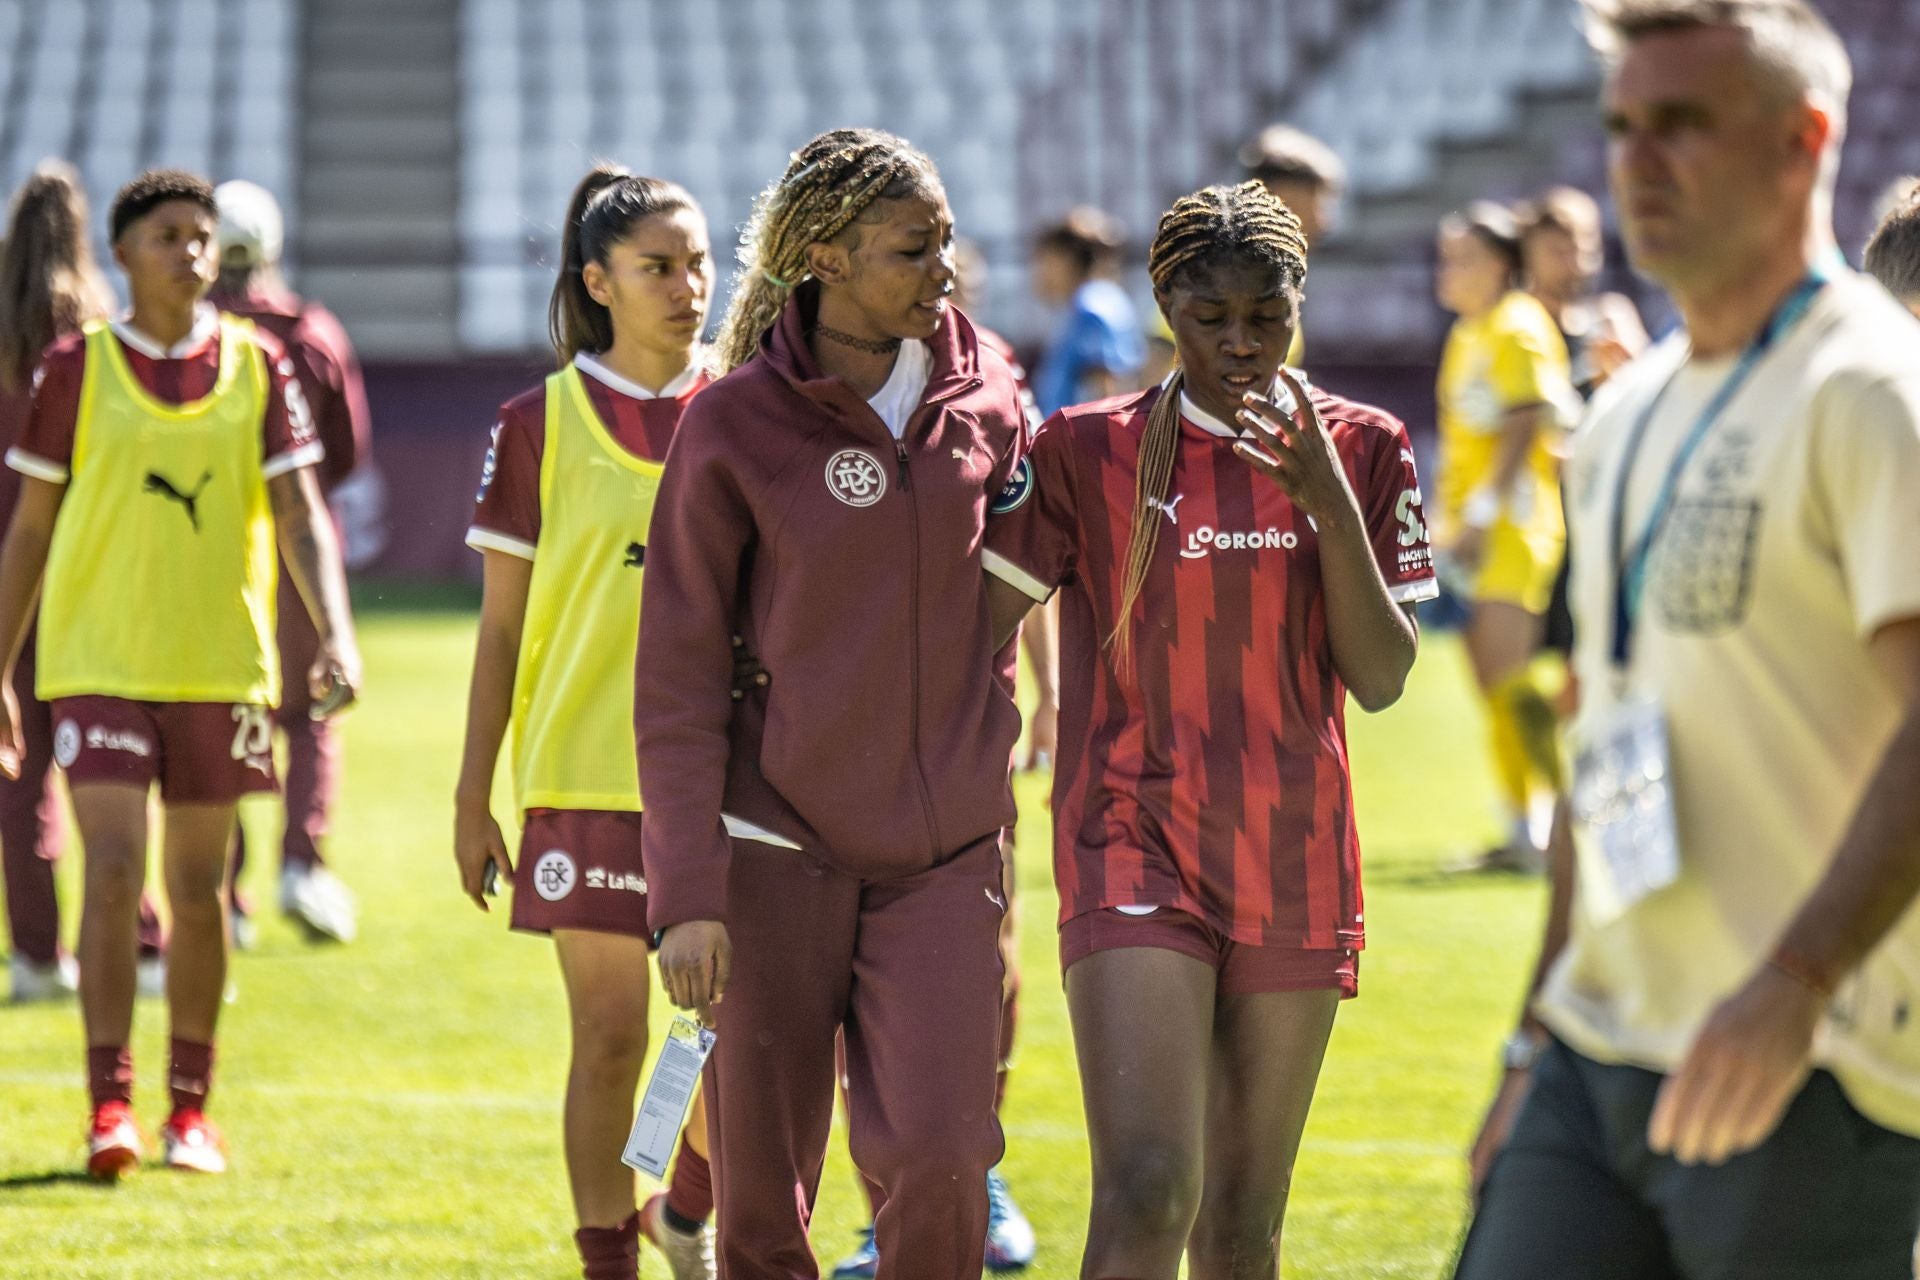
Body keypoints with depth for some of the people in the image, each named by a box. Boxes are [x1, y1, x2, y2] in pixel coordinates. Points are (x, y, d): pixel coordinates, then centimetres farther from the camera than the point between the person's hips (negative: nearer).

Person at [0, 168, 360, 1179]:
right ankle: (109, 1108, -10)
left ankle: (189, 1111, 17)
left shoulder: (258, 366, 4)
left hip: (221, 666, 2)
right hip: (99, 664, -2)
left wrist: (335, 636, -16)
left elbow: (301, 516, 0)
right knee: (113, 874, -12)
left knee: (199, 888, 8)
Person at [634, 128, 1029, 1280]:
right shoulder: (734, 426, -8)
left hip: (945, 850, 2)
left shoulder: (984, 395, 3)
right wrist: (688, 893, -11)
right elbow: (678, 678, -6)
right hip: (779, 848, -2)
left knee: (937, 1161, -12)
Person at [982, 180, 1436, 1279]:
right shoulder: (1088, 449, -3)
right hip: (1136, 849, -3)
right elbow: (975, 629, 3)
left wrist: (1331, 506, -14)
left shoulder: (1361, 451, 4)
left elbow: (1382, 678, -2)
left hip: (1296, 869, 3)